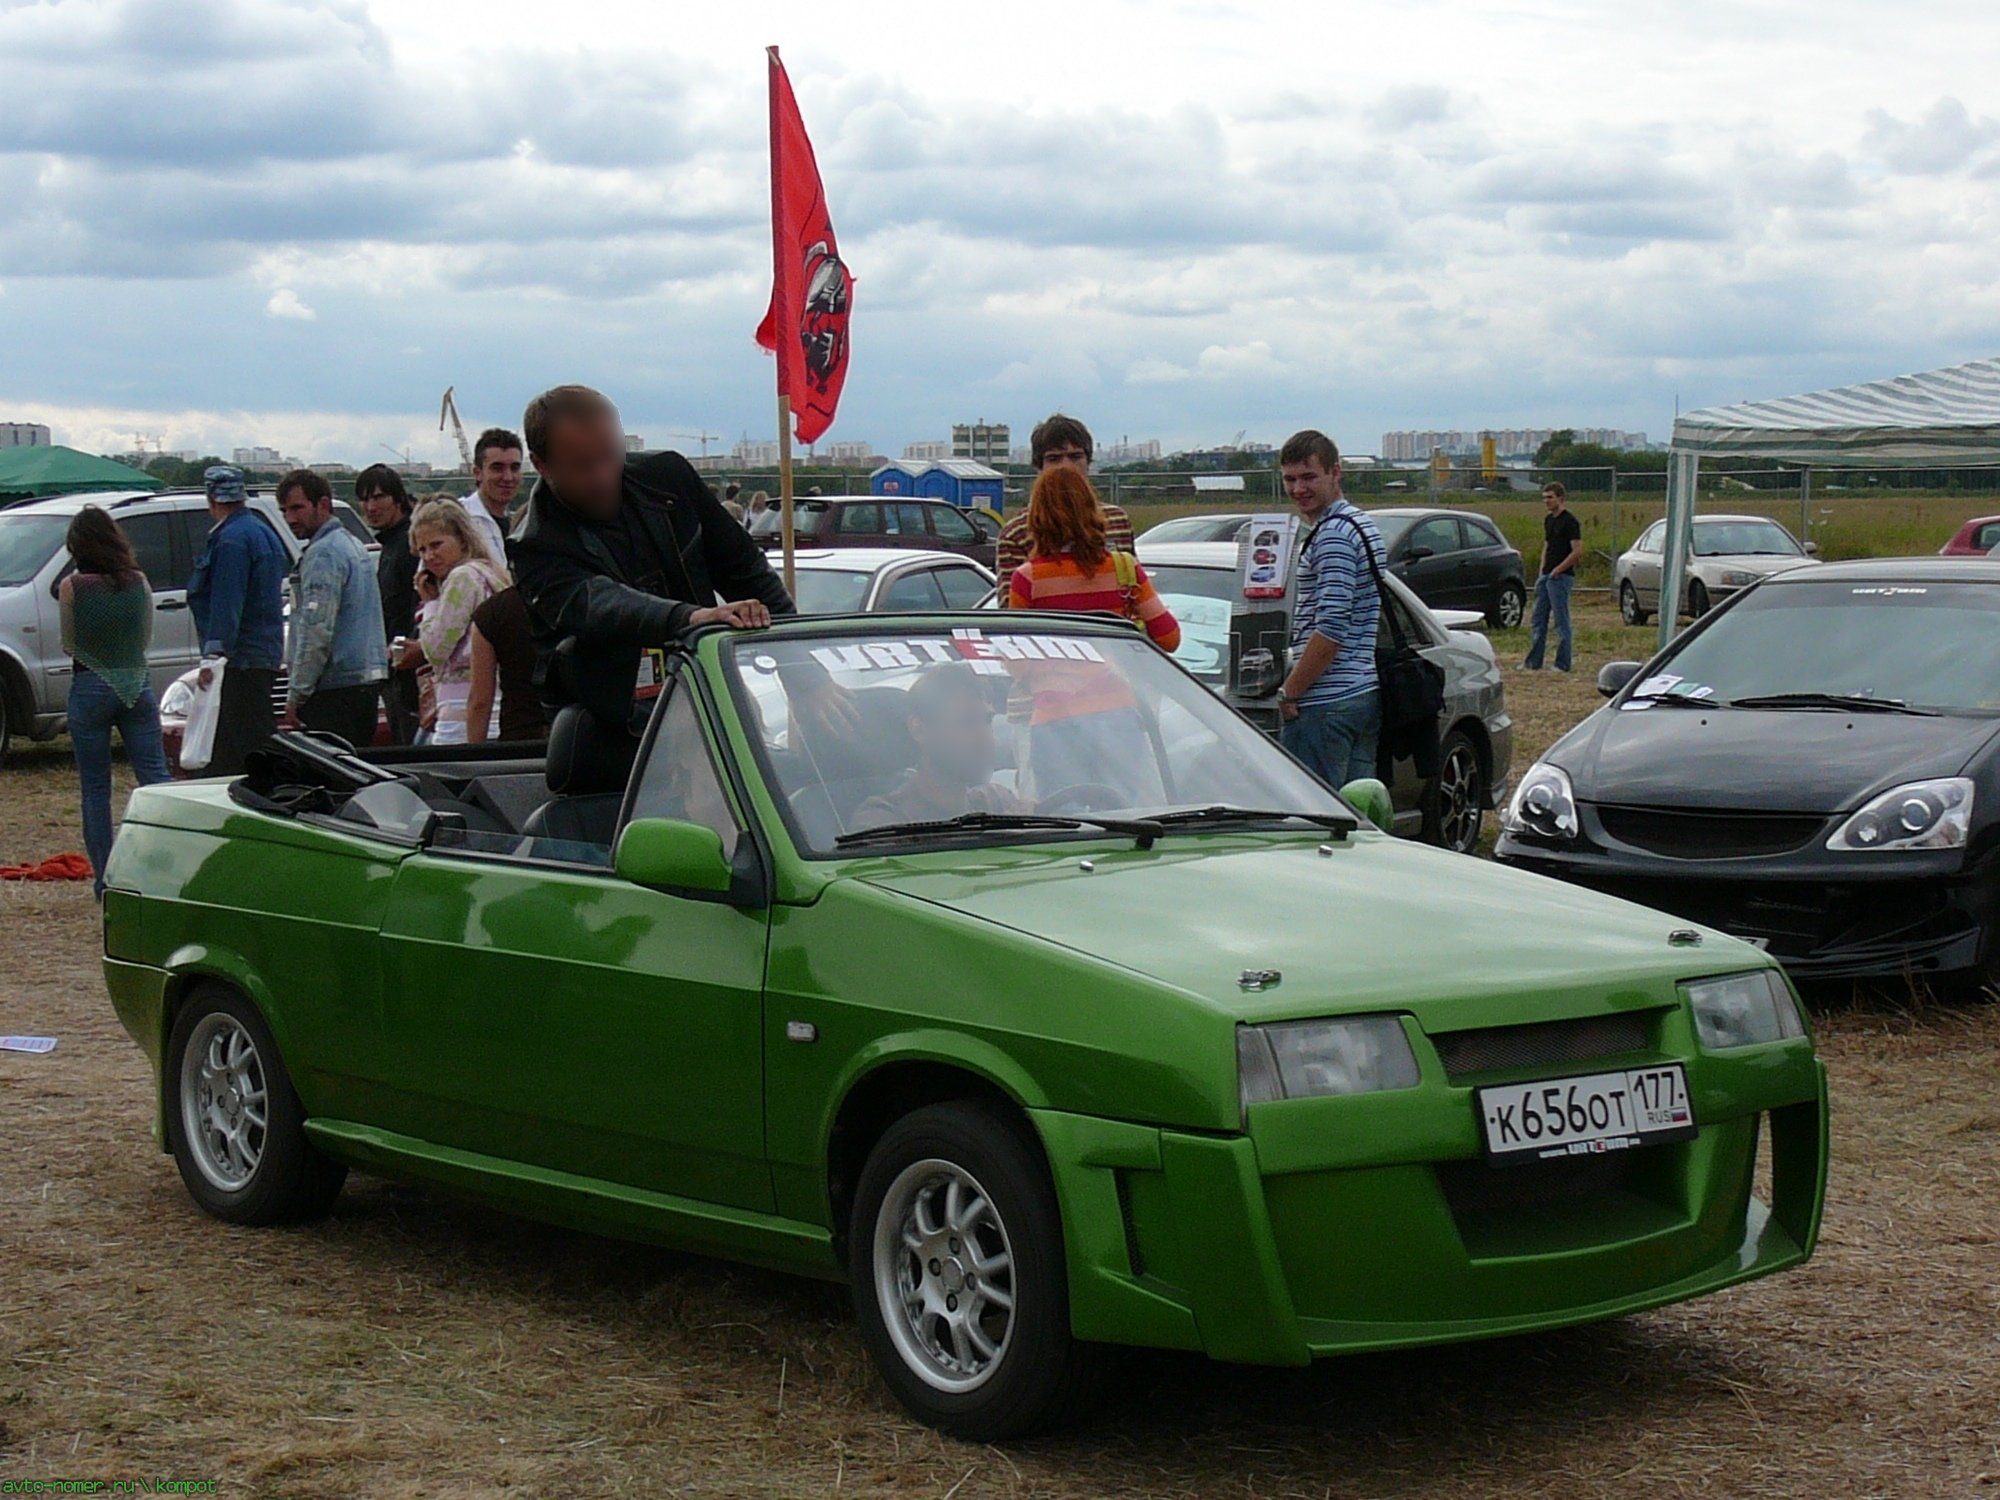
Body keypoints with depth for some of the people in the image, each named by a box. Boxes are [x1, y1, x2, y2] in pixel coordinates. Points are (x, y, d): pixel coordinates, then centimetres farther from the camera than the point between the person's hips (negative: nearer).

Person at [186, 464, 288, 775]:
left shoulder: (232, 539, -13)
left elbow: (226, 604, -22)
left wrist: (213, 655, -25)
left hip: (241, 659, -10)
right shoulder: (264, 531, 18)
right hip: (267, 654, 10)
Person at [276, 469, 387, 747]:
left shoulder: (323, 553, -12)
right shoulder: (353, 545, 19)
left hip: (335, 687, -10)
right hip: (367, 680, 10)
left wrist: (295, 695, -16)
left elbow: (317, 631, -19)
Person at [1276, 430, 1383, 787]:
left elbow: (1331, 628, -21)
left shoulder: (1333, 534, -13)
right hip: (1366, 693, 10)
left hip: (1325, 703, -10)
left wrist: (1289, 692, -14)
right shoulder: (1362, 525, 18)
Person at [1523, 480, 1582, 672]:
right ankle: (1533, 663, 15)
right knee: (1538, 620, 10)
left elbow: (1577, 552, -18)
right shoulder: (1549, 520, 14)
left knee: (1561, 621, -3)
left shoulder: (1569, 521, -13)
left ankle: (1563, 664, 2)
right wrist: (1542, 572, 13)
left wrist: (1557, 570, -15)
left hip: (1561, 577, -9)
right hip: (1546, 576, 9)